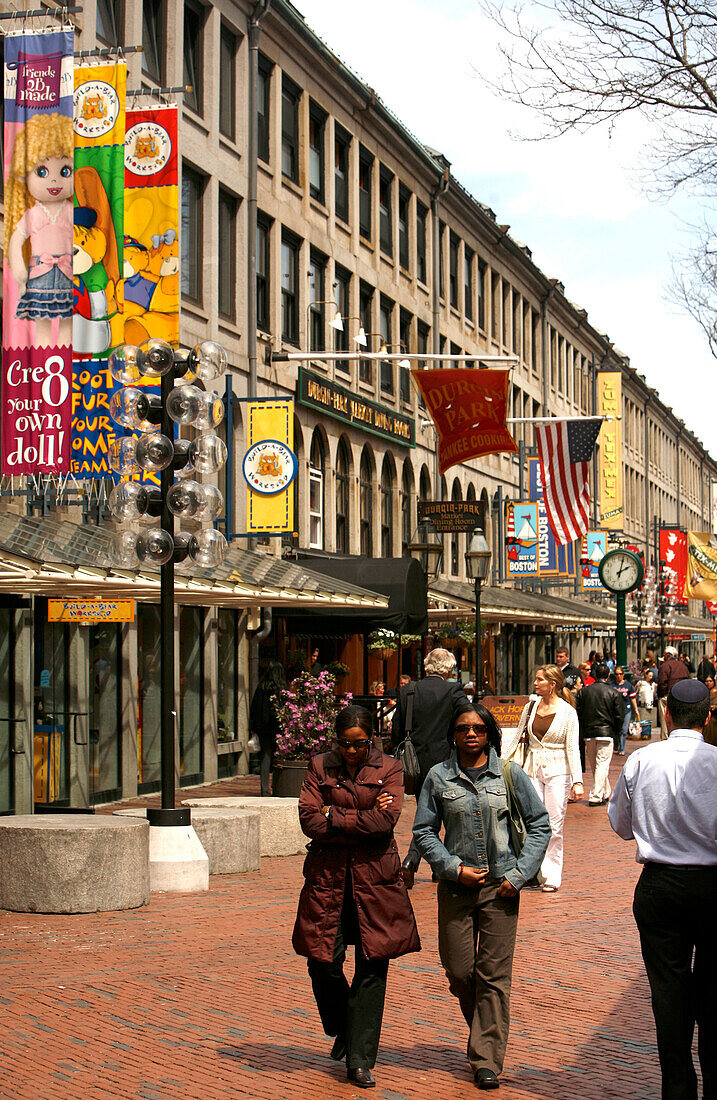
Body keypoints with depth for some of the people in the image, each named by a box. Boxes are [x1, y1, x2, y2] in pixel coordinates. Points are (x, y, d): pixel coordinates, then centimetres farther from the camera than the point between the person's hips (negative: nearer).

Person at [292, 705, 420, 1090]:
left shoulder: (389, 769, 5)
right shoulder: (319, 767, 7)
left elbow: (386, 819, -10)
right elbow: (309, 820, -4)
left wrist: (335, 816, -7)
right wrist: (363, 821, -8)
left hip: (375, 879, -1)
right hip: (328, 876, 1)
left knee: (372, 969, -1)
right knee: (323, 964, -2)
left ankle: (360, 1059, 8)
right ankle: (342, 1030, 28)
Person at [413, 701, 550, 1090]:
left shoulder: (509, 774, 2)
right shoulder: (438, 777, 3)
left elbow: (540, 825, 7)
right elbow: (424, 831, 6)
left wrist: (519, 873, -2)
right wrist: (454, 867, -8)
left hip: (499, 886, -1)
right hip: (456, 884, 1)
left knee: (494, 974, -2)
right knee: (458, 971, 4)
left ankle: (486, 1060, 6)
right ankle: (485, 1030, 33)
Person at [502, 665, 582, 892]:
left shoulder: (567, 712, -3)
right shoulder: (530, 707, 9)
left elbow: (573, 749, -5)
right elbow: (516, 737, 16)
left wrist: (577, 781, -11)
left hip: (557, 771, -3)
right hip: (532, 769, 4)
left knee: (554, 826, -2)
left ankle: (552, 877, 8)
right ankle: (539, 871, 7)